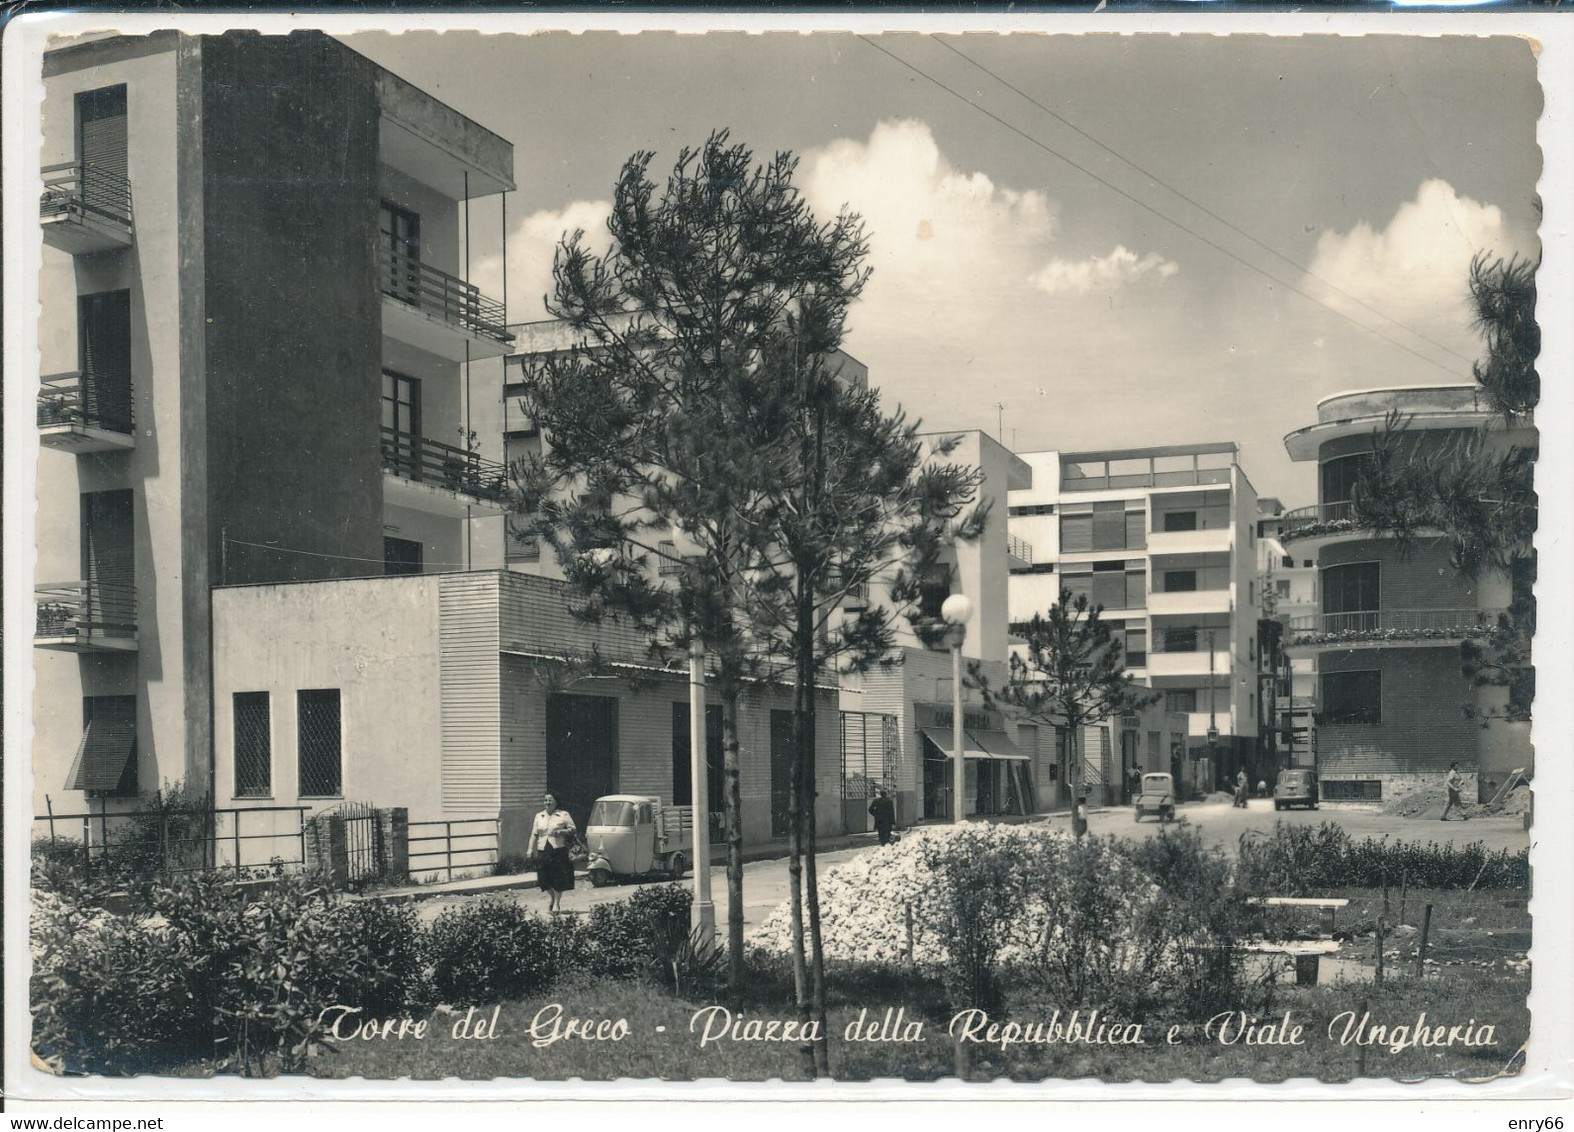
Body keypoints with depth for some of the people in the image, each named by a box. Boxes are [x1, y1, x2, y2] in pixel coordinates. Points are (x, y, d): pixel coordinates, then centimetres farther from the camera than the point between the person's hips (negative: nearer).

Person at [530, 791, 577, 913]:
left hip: (559, 851, -3)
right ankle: (550, 897, 21)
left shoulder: (563, 815, 3)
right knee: (545, 877, 1)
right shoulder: (539, 816, 14)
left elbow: (573, 829, 1)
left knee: (558, 878, -2)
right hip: (543, 851, 3)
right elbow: (534, 834, 14)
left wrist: (560, 832, -14)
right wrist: (531, 849, 7)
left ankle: (557, 903, 9)